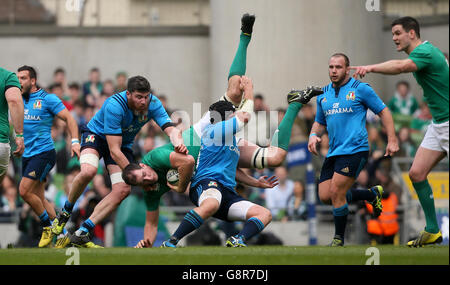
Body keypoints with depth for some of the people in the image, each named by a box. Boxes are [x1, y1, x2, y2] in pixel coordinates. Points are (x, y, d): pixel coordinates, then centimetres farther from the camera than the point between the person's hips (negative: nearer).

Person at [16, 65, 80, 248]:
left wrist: (75, 141, -17)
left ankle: (48, 226, -2)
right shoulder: (20, 100, 13)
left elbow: (68, 118, -6)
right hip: (27, 155, 7)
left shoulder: (47, 99, -5)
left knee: (25, 191, -17)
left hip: (44, 152, -7)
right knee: (38, 199, 7)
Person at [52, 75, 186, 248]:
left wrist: (178, 143, -51)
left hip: (124, 143, 5)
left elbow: (171, 129, -27)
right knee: (88, 171, -35)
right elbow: (114, 151, -35)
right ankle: (65, 212, -8)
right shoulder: (114, 106, -35)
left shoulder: (153, 104, -20)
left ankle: (82, 233, -14)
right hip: (96, 135, -5)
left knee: (123, 190, -15)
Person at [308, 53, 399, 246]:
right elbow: (320, 122, 26)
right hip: (333, 152, 7)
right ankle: (372, 195, 21)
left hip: (355, 150, -7)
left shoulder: (360, 89, -2)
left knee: (336, 192, -15)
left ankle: (339, 238, 3)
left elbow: (383, 111, 2)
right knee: (325, 196, 0)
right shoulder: (323, 95, 15)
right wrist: (313, 135, 3)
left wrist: (392, 140, -6)